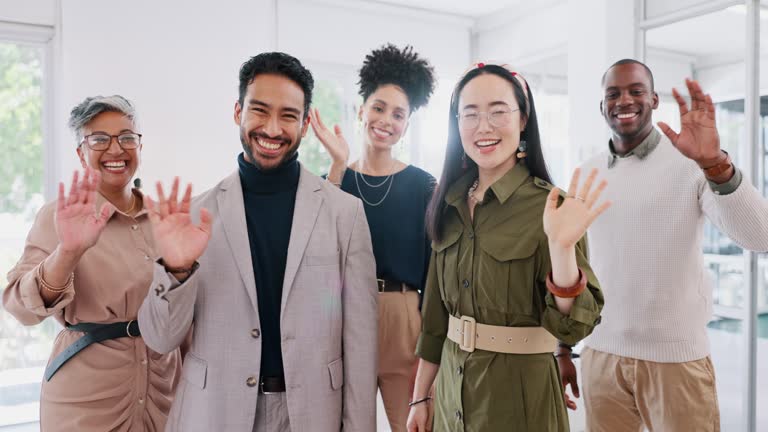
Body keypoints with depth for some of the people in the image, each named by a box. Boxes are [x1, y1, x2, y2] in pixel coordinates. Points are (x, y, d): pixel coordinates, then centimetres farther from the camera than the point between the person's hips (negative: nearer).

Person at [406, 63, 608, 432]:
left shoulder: (548, 206, -14)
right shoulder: (450, 205, 1)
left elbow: (573, 325, -19)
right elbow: (436, 314, 7)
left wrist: (562, 247, -34)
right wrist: (420, 397, 10)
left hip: (518, 393, -4)